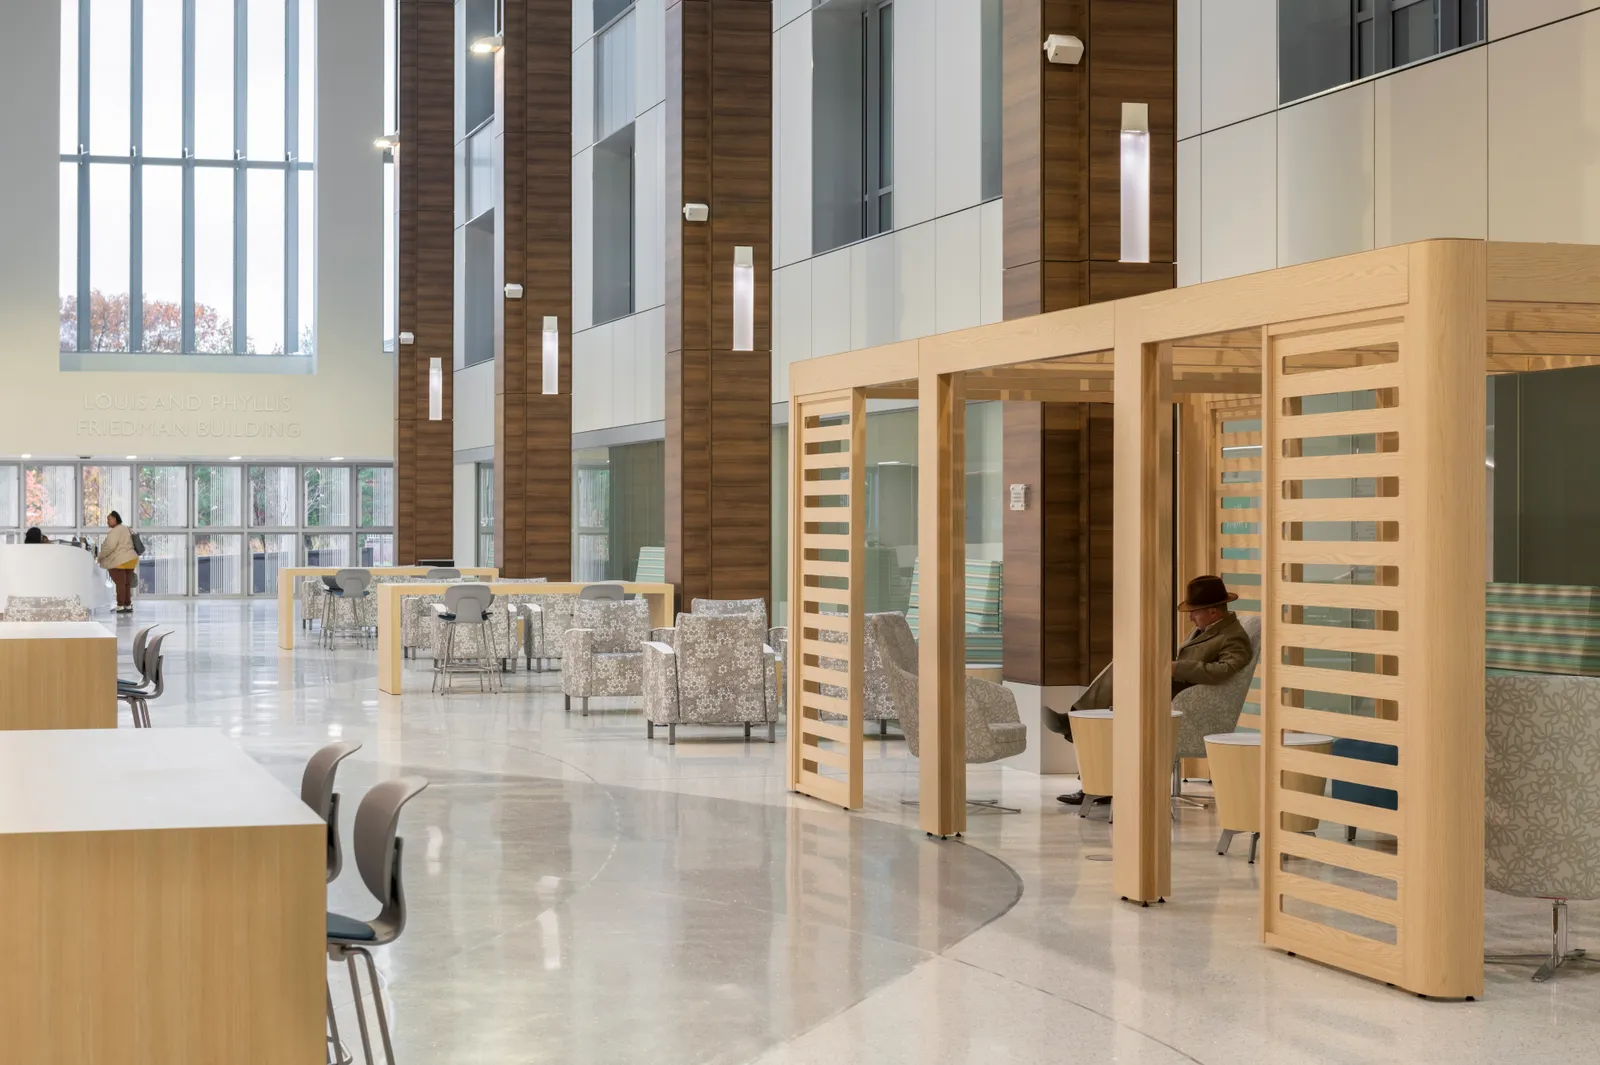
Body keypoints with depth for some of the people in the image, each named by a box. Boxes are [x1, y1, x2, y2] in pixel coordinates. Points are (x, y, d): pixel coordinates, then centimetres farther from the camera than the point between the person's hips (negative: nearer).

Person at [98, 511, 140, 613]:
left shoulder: (115, 531, -14)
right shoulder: (125, 528, 16)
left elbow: (110, 547, -20)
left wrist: (100, 557, -8)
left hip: (119, 562, -9)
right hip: (130, 559, 9)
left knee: (120, 584, -7)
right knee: (127, 584, 11)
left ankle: (120, 607, -8)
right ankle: (128, 606, 13)